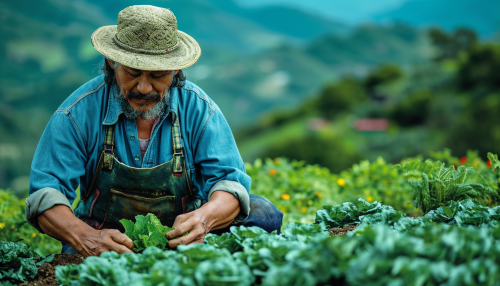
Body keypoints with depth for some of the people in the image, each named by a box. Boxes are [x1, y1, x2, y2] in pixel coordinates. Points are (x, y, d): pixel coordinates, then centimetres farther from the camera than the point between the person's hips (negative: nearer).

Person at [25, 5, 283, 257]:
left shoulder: (198, 108, -8)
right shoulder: (80, 113, -13)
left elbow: (229, 180, -12)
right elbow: (46, 193, -16)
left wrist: (204, 217, -38)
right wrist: (86, 238, -39)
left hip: (182, 238, 2)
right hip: (107, 241, -1)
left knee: (262, 213, -20)